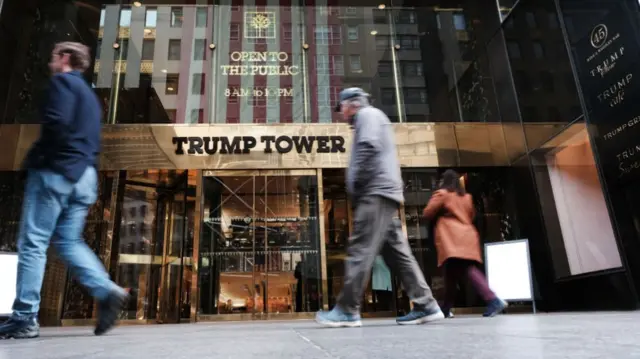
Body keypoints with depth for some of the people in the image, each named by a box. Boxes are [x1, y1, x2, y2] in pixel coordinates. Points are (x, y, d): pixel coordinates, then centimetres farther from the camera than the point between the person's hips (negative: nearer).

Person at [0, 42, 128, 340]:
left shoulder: (62, 81, -1)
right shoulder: (90, 94, 25)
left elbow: (56, 123, -17)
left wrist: (38, 156, -4)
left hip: (56, 170, -8)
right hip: (83, 175, 8)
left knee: (32, 243, -3)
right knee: (69, 241, 8)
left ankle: (24, 317, -1)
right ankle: (107, 292, -7)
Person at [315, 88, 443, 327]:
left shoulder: (367, 114, 3)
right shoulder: (369, 120, 33)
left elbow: (369, 148, -16)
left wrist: (354, 186, -12)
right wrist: (357, 189, 15)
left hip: (376, 192, -10)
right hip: (381, 194, 10)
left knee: (360, 250, -14)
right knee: (397, 252, 5)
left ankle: (347, 311, -14)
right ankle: (426, 306, 5)